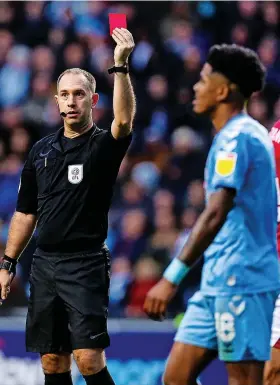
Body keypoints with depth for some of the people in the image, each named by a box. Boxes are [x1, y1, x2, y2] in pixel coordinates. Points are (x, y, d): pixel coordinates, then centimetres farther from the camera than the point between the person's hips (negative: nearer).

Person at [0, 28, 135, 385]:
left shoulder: (102, 146, -3)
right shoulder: (42, 150, 11)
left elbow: (124, 121, -27)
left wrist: (120, 66, -36)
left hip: (86, 265, -5)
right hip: (44, 264, 5)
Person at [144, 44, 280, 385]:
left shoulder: (236, 137, -13)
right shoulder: (246, 134, 17)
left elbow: (215, 215, -23)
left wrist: (172, 278, -27)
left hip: (239, 283, -10)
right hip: (217, 283, 10)